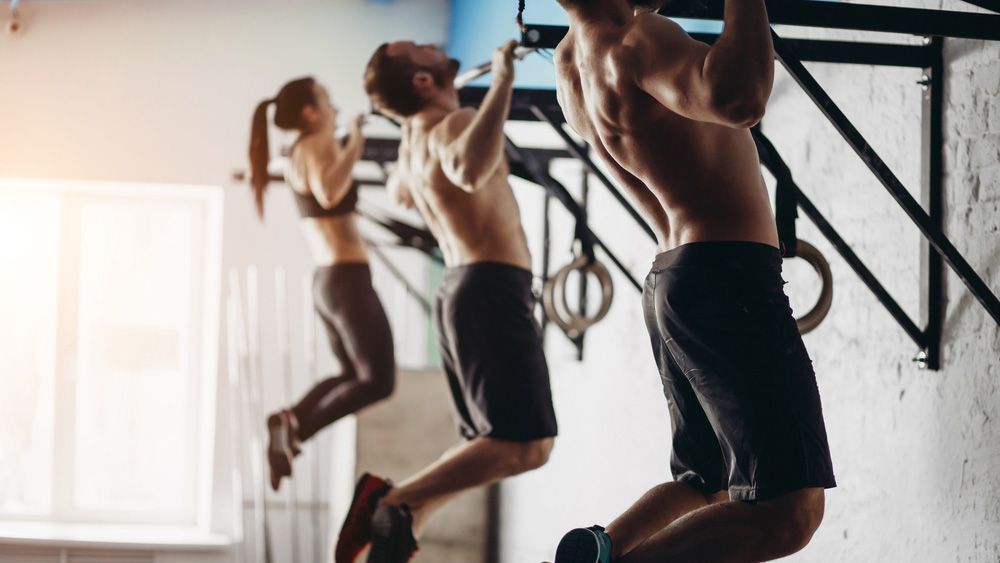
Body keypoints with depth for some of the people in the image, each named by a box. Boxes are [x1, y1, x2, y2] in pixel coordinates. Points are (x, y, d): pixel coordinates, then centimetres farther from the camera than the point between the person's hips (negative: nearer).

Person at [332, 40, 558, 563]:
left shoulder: (415, 137, 16)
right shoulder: (452, 124, -11)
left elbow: (400, 191, 38)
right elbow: (469, 171, -37)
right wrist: (503, 82, -28)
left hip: (459, 291, 10)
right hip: (491, 290, -9)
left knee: (488, 446, 15)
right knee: (527, 446, -17)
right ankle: (395, 500, -21)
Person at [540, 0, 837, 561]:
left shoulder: (572, 61, 11)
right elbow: (737, 98, -36)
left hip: (673, 280, 10)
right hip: (729, 280, -10)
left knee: (706, 488, 23)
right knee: (787, 512, -13)